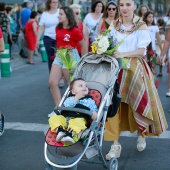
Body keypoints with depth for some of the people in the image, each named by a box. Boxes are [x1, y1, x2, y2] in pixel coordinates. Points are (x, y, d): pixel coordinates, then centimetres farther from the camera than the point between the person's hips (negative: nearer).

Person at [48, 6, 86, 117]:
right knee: (52, 82, -2)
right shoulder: (58, 28, 5)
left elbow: (83, 46, -6)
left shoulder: (74, 30, -14)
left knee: (72, 85, 4)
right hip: (59, 56, 7)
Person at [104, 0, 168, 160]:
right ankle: (115, 144, -1)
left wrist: (122, 54, -25)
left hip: (135, 69, -2)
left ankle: (141, 135, 30)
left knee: (138, 103, 1)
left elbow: (141, 51, -11)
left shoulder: (141, 26, -2)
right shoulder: (114, 26, 8)